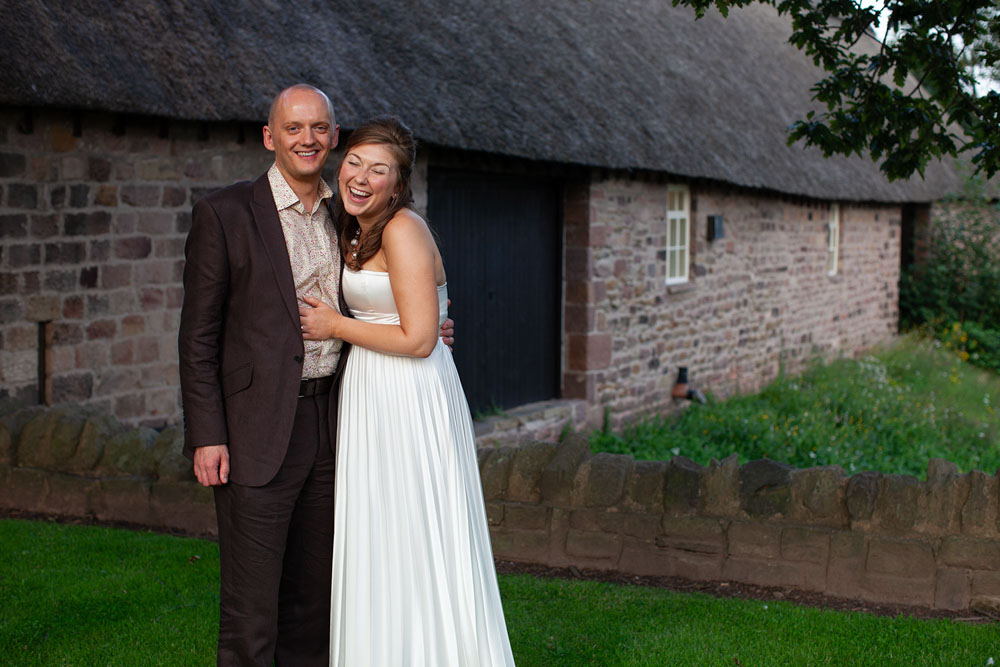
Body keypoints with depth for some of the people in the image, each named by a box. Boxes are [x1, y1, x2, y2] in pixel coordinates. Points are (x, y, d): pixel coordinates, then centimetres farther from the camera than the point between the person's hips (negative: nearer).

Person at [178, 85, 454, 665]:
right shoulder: (225, 214, -5)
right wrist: (206, 436, -12)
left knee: (313, 594, 15)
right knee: (251, 601, 0)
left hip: (330, 424, 5)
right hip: (258, 433, -5)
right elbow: (199, 335, -6)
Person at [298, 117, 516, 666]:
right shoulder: (357, 233, 15)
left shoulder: (403, 229, -13)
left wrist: (335, 327, -10)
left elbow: (417, 338, -18)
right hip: (369, 402, 9)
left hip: (410, 406, -9)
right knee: (376, 554, 12)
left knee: (414, 552, -3)